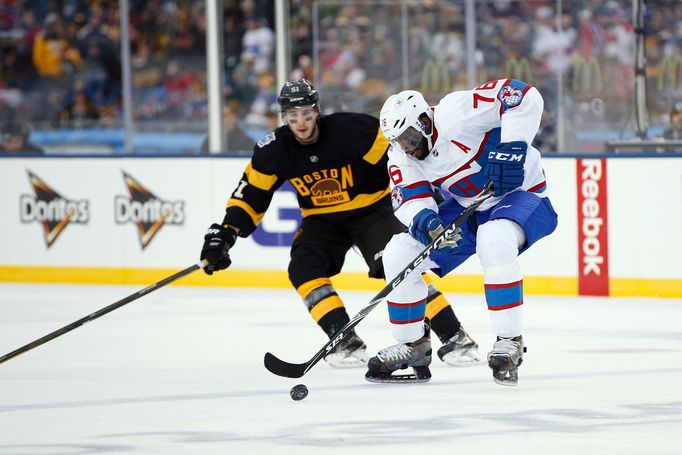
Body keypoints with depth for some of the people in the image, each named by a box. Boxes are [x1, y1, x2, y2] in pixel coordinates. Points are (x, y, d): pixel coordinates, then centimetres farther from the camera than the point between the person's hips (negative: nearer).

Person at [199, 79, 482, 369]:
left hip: (371, 210, -4)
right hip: (323, 220, 4)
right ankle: (347, 343, -17)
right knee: (303, 268, -20)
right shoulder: (274, 149, -12)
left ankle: (454, 337, -19)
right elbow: (251, 193, -3)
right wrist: (225, 233, -12)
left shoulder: (351, 129, -25)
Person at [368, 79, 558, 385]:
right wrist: (422, 220, -35)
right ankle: (412, 346, 11)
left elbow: (524, 96, -32)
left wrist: (512, 148, -37)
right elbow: (410, 199, -12)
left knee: (495, 240, -40)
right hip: (467, 208, 7)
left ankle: (509, 342, -31)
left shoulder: (456, 113, -29)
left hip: (519, 195, -7)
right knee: (397, 254, -4)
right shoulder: (401, 156, -6)